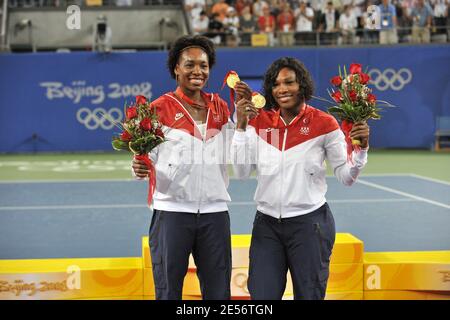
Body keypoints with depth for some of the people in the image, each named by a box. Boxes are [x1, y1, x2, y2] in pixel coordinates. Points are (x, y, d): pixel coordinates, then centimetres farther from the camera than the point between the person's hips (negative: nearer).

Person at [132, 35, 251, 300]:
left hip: (215, 212, 4)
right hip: (172, 211, -4)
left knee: (218, 292, 8)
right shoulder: (160, 109, -2)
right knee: (168, 291, 2)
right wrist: (139, 169, -24)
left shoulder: (220, 107, 11)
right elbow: (146, 160, -1)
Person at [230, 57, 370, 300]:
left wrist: (361, 148, -19)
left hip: (309, 223, -2)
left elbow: (346, 177, -2)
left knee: (309, 296, 6)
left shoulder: (323, 124, -5)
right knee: (261, 296, 4)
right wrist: (240, 126, -10)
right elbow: (241, 172, -5)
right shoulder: (259, 122, 3)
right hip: (266, 225, 3)